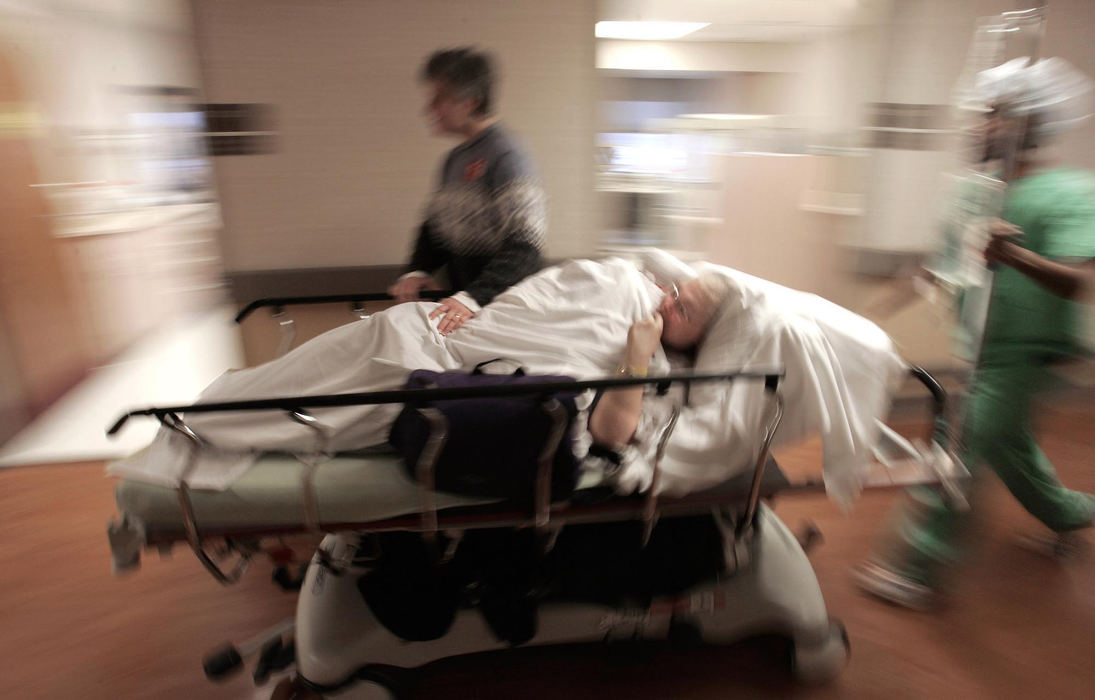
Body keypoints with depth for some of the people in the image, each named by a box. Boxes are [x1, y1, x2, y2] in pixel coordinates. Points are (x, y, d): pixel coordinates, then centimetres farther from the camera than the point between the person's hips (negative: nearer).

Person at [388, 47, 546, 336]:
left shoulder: (504, 155, -15)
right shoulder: (455, 159, 13)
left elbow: (524, 247, -23)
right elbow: (436, 225, 18)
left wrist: (473, 298, -34)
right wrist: (417, 270, -2)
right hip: (464, 305, 7)